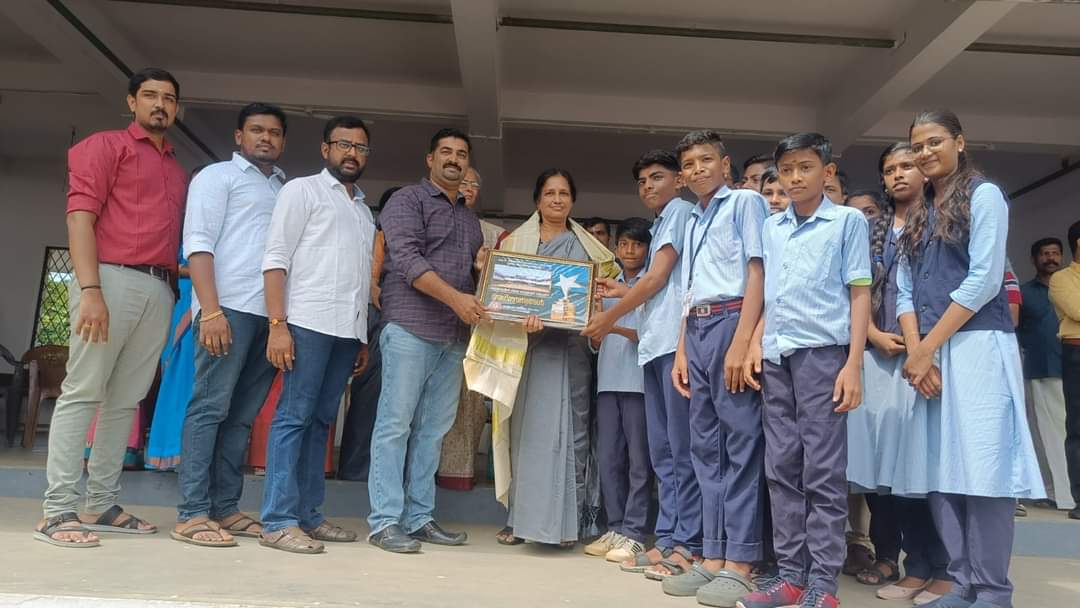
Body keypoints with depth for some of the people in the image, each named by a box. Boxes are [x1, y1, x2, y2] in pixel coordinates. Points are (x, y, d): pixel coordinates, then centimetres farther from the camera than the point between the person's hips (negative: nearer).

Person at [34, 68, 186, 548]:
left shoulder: (178, 172, 23)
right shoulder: (106, 145, 5)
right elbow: (80, 214, -6)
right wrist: (90, 289, -16)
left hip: (159, 290, 6)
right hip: (113, 279, -6)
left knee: (125, 401, 7)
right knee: (82, 393, -6)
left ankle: (100, 506, 14)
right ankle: (58, 511, -2)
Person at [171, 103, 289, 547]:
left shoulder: (287, 188, 23)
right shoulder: (218, 176, 7)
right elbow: (198, 243, -3)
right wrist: (211, 310, -14)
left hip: (272, 314, 6)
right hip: (230, 308, -5)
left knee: (242, 415, 6)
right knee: (210, 407, -5)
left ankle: (225, 509, 12)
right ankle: (192, 514, -1)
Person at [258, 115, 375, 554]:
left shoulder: (364, 210, 24)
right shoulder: (302, 190, 5)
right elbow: (275, 259, -4)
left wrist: (363, 338, 15)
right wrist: (278, 324, -14)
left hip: (347, 329, 6)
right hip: (309, 322, -6)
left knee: (321, 420, 8)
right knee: (294, 416, -6)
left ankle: (307, 515, 14)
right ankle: (278, 522, -3)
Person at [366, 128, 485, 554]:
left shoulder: (470, 218, 23)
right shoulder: (407, 200, 2)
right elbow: (407, 259, -12)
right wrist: (455, 297, -22)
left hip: (454, 336, 7)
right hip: (411, 329, -6)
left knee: (433, 430, 7)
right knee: (396, 423, -5)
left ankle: (419, 518, 14)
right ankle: (385, 521, 1)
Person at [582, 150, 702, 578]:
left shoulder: (681, 211, 1)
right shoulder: (662, 224, 26)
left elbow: (658, 278, -6)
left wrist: (610, 317, 1)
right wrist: (624, 293, 27)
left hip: (676, 342, -9)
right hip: (655, 344, 10)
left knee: (682, 449, -7)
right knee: (662, 452, 9)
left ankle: (689, 546, -1)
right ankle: (667, 540, 14)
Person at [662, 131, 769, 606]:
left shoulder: (745, 202, 2)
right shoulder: (693, 220, 22)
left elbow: (756, 272, -8)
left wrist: (741, 342, -17)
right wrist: (682, 350, 14)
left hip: (732, 322, -8)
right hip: (697, 329, 8)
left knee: (740, 441, -5)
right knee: (705, 446, 7)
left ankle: (740, 563, 0)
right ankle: (713, 557, 14)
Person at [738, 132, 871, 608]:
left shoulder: (848, 221, 3)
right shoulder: (771, 228, 16)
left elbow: (860, 294, -1)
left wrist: (853, 363, -9)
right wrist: (756, 344, 6)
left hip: (823, 352, -5)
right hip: (777, 358, 5)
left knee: (823, 471, -2)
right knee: (781, 468, 7)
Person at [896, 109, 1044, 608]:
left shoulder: (983, 196, 2)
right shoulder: (915, 216, 19)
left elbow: (984, 279, -9)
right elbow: (904, 292, 12)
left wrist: (928, 348, -10)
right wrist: (915, 352, -4)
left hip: (976, 347, -5)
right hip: (928, 353, 6)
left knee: (981, 469, -8)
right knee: (939, 471, 3)